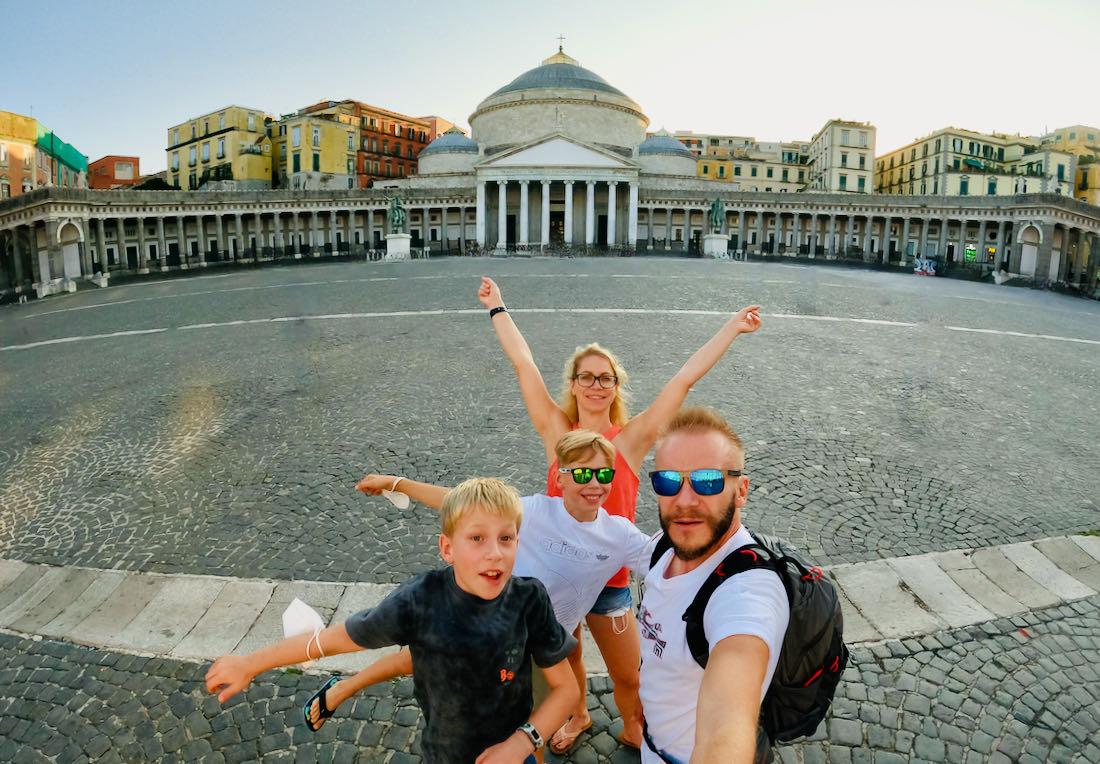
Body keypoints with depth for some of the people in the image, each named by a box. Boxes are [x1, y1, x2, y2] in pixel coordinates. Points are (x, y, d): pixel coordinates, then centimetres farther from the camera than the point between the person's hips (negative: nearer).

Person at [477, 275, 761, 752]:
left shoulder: (631, 439, -9)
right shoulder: (556, 432, -6)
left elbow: (685, 378, -10)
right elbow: (523, 364, -3)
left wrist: (733, 328, -8)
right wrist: (497, 308, 2)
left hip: (609, 578, -2)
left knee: (627, 677, 14)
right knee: (564, 658, 25)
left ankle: (634, 731, 46)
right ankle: (578, 716, 55)